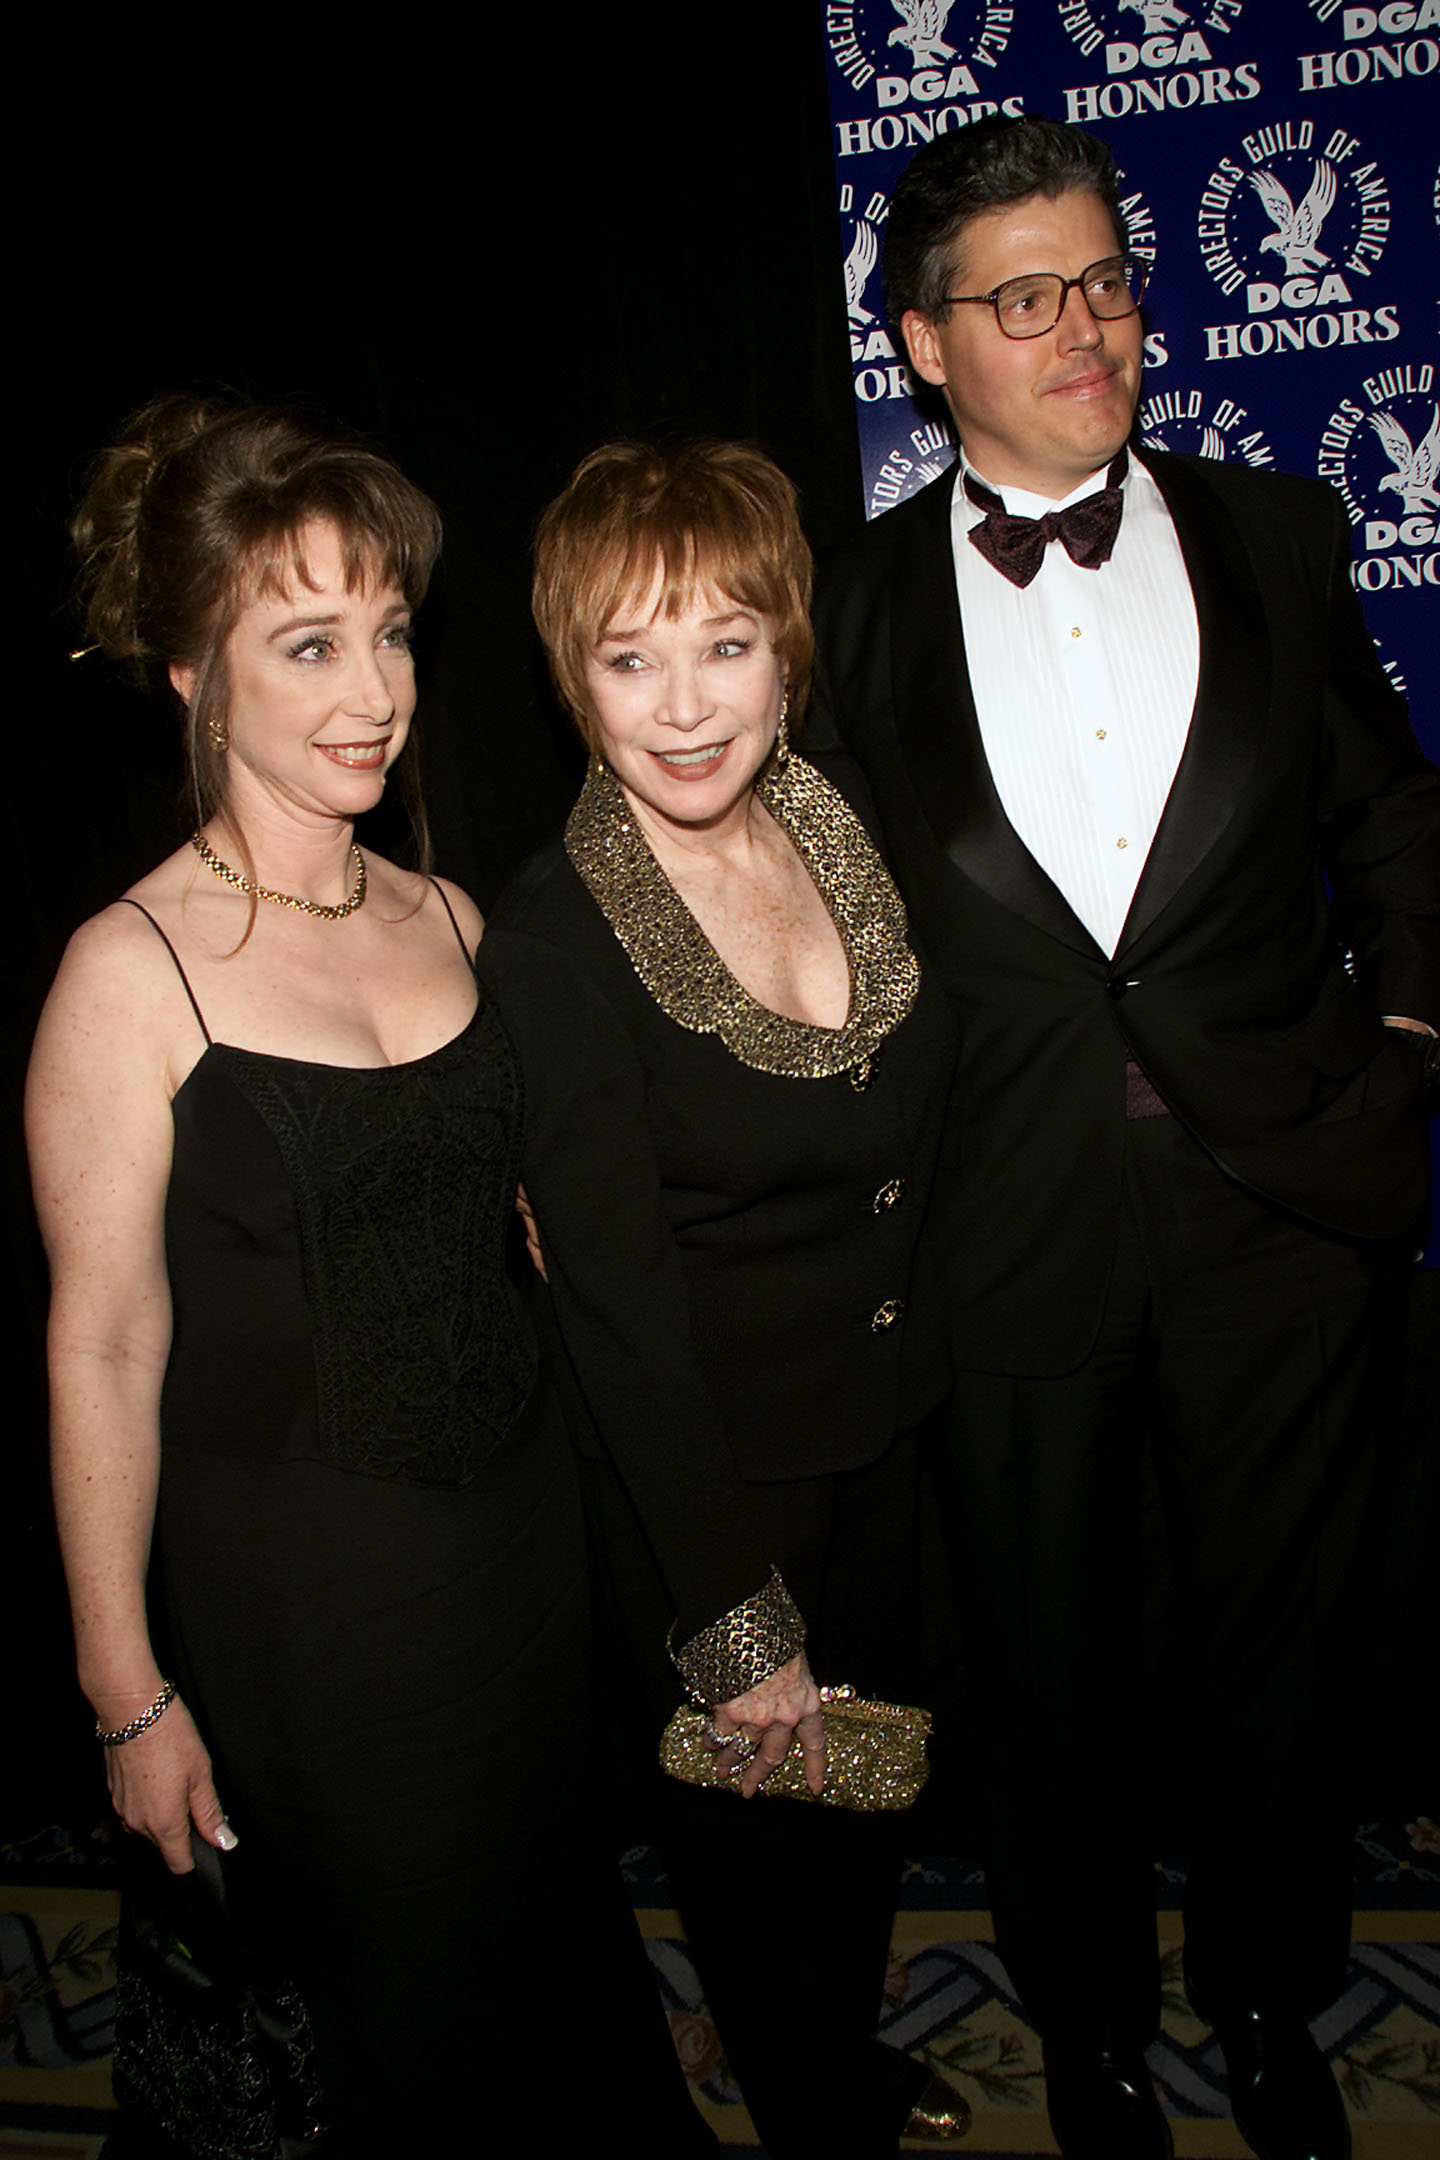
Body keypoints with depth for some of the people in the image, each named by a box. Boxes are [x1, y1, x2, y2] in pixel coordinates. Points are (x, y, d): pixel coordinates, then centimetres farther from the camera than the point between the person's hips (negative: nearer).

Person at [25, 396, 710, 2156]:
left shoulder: (450, 919, 1)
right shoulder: (132, 973, -15)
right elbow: (104, 1355, -12)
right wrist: (129, 1695, -7)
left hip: (529, 1529, 5)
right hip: (298, 1583, -4)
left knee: (562, 1944, 21)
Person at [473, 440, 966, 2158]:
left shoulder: (842, 825, -6)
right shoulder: (552, 939, -24)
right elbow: (620, 1309, -22)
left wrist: (926, 1356, 7)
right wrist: (736, 1620, -18)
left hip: (890, 1432, 6)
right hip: (704, 1478, -6)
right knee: (760, 1831, 17)